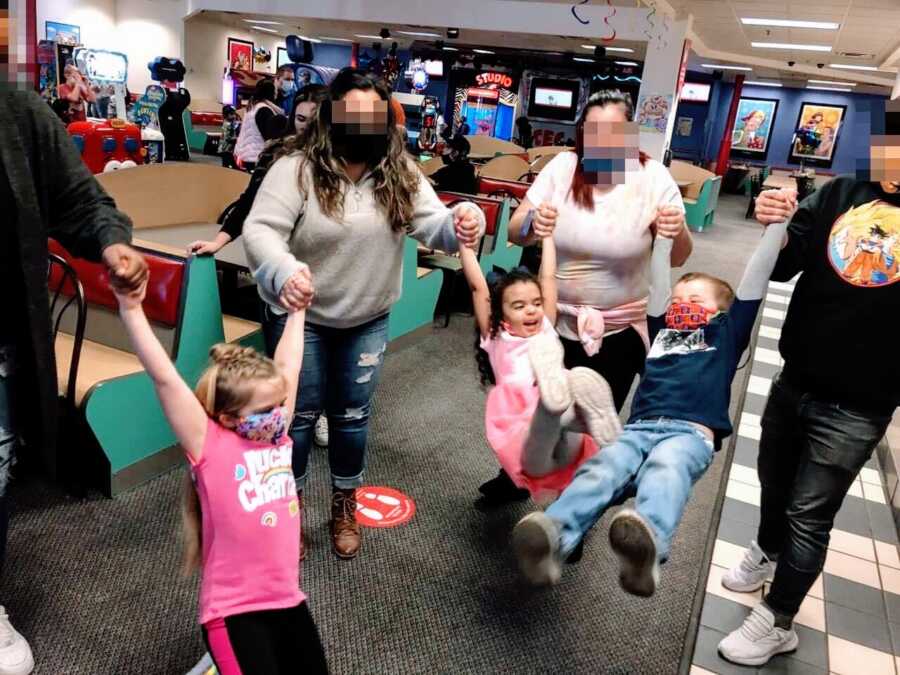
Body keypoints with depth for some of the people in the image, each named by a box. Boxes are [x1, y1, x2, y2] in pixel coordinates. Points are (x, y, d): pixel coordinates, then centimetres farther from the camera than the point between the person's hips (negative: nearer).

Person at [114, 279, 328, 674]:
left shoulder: (276, 436, 3)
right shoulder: (211, 447, -13)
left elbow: (287, 366, 10)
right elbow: (165, 379, -21)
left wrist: (296, 310, 19)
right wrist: (131, 310, -26)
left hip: (287, 598, 6)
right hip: (235, 609, -6)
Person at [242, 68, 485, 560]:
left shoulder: (402, 175, -4)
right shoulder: (296, 169, -17)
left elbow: (433, 226, -9)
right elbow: (260, 230, -26)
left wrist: (461, 222, -34)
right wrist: (284, 271, -48)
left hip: (367, 321, 3)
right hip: (301, 317, -3)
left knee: (352, 414, 15)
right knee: (299, 413, 10)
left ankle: (345, 507, 37)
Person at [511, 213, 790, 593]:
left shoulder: (726, 332, 26)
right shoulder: (663, 329, 33)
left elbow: (755, 280, 21)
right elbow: (659, 279, 34)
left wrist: (775, 223, 19)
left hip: (691, 432, -3)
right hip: (640, 427, 3)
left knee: (665, 470, -38)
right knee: (601, 468, -30)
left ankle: (647, 544, -67)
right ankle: (552, 538, -54)